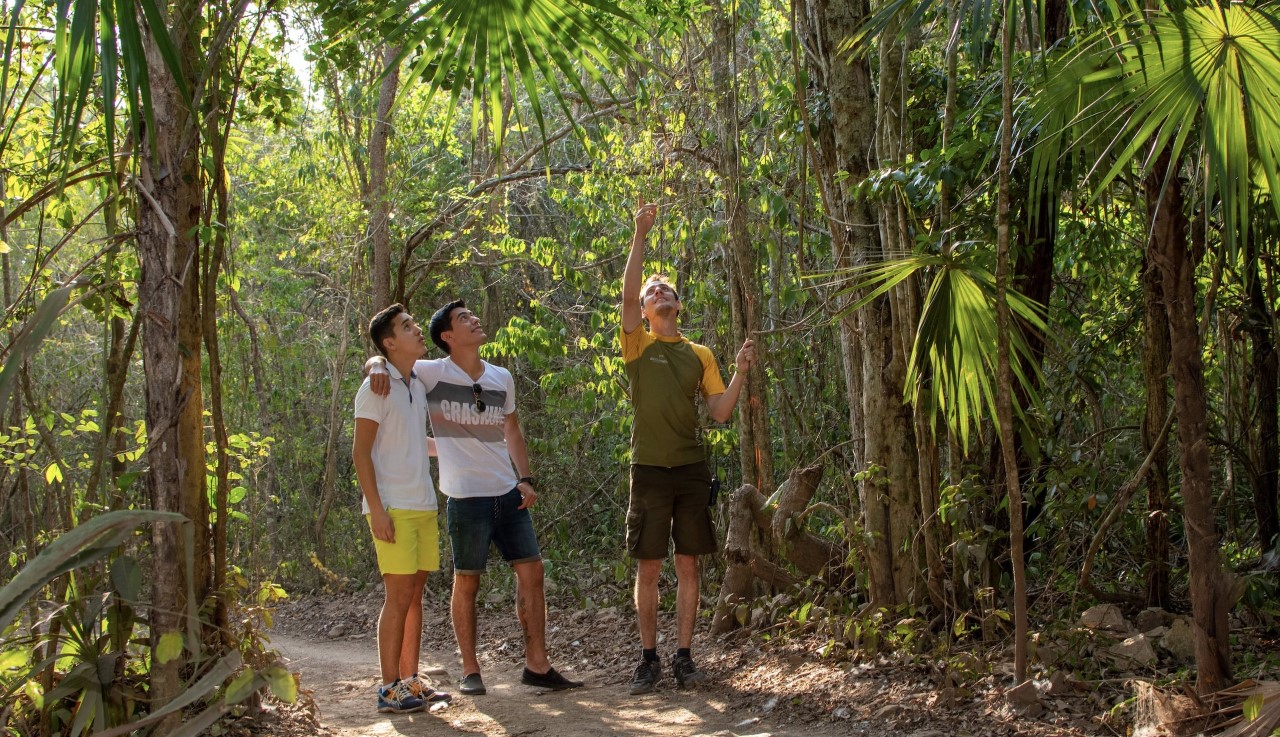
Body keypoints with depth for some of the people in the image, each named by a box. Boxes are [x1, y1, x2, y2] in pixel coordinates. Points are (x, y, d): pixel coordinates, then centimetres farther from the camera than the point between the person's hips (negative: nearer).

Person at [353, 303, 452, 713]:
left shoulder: (418, 385, 13)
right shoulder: (376, 388, -9)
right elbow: (360, 453, -12)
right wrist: (376, 509, -17)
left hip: (423, 506, 7)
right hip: (393, 508, -7)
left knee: (415, 594, 9)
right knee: (399, 596, -7)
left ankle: (409, 681, 16)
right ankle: (389, 689, -1)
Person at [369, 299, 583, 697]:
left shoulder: (502, 377, 9)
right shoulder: (431, 374, -6)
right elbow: (380, 359, 1)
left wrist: (525, 479, 9)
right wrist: (377, 363, -23)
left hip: (508, 494, 5)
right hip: (466, 497, -5)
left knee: (532, 571, 2)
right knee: (466, 582, 4)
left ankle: (537, 665, 10)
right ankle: (470, 671, 16)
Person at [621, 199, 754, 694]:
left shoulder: (700, 356, 12)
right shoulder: (638, 346, 3)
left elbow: (720, 412, 5)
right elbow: (627, 293, -13)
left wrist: (740, 373, -8)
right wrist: (640, 237, -17)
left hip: (692, 468, 2)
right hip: (650, 468, -2)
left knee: (688, 565, 4)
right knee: (648, 567, 1)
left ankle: (683, 657, 12)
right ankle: (649, 658, 11)